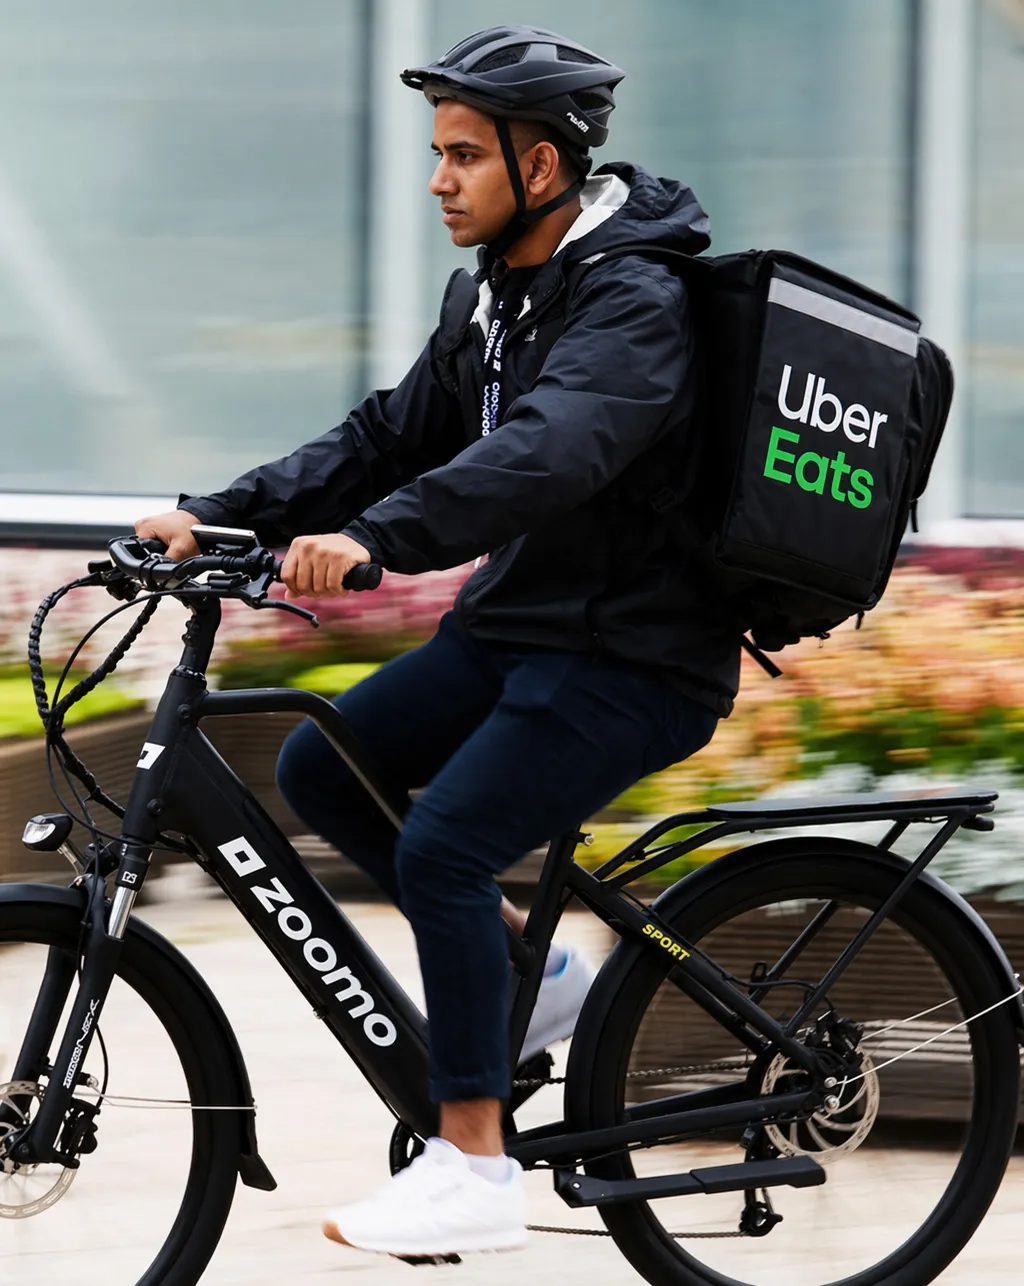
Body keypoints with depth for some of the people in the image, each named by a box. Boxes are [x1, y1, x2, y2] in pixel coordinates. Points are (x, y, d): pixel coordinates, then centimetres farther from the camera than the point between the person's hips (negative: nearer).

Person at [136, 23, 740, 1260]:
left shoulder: (633, 302, -20)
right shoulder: (490, 289, 9)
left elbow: (547, 455, -37)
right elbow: (394, 433, 9)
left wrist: (371, 539, -49)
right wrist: (217, 517, -3)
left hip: (632, 658, -9)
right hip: (514, 623, 9)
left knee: (442, 842, -22)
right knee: (319, 766, 2)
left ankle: (472, 1168, -15)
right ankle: (526, 970, 14)